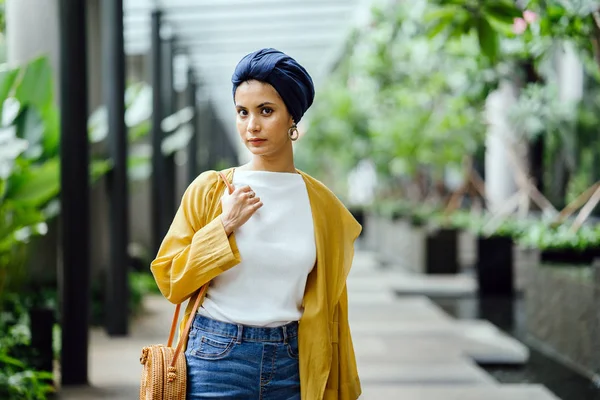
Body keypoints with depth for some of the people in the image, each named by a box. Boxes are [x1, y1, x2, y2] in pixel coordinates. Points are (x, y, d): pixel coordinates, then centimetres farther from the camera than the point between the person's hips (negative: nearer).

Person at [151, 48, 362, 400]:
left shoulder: (322, 203, 3)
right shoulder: (209, 189, -1)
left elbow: (328, 307, 8)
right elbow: (170, 280, -2)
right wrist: (223, 226, -12)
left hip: (292, 364, 2)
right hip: (217, 356, -1)